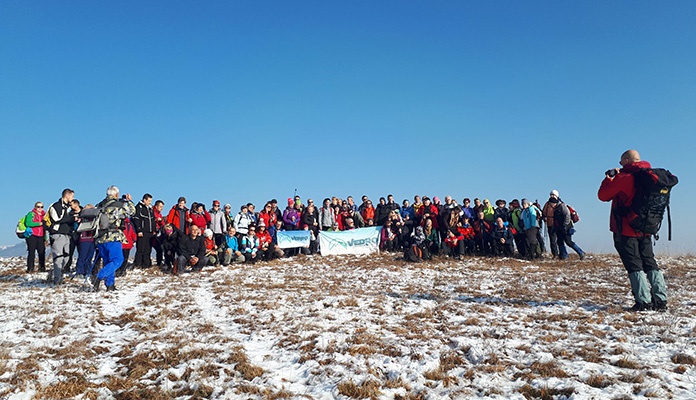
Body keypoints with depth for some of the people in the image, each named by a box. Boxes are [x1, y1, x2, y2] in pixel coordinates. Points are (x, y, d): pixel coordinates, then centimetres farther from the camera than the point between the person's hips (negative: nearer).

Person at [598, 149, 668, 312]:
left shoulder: (623, 178, -14)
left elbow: (603, 195, -8)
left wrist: (609, 177, 7)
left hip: (625, 229, -6)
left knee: (634, 266, -2)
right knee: (650, 263, 12)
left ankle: (643, 301, -5)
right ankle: (661, 300, 11)